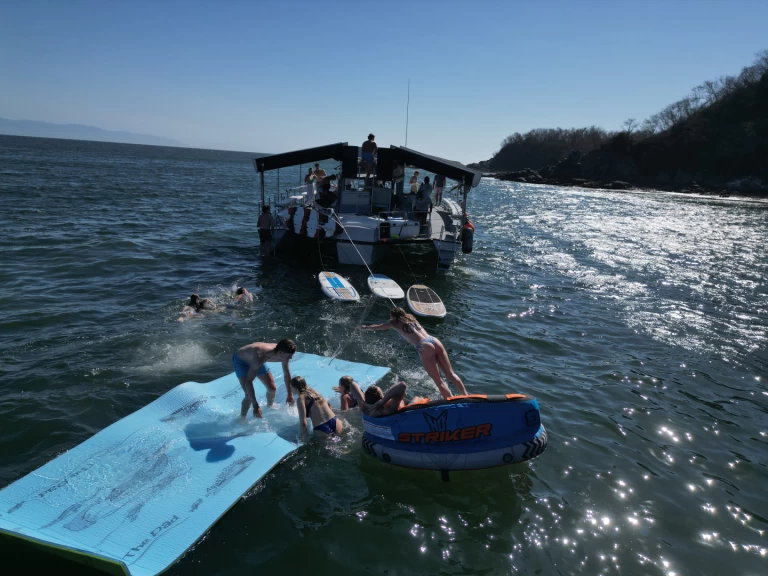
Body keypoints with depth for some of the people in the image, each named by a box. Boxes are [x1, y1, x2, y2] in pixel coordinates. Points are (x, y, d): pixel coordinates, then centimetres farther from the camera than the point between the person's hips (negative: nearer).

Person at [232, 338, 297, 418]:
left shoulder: (283, 355, -26)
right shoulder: (260, 357, -46)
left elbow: (286, 374, -7)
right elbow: (248, 382, -45)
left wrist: (290, 395, -5)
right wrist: (255, 406, -47)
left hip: (255, 360, 6)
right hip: (240, 360, -6)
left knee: (272, 389, 5)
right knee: (249, 396, -17)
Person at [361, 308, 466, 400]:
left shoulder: (394, 323, 14)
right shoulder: (410, 318, 28)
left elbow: (375, 327, 30)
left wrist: (365, 327, 49)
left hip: (425, 348, -6)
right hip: (435, 342, 6)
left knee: (439, 381, -2)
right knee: (450, 373, 10)